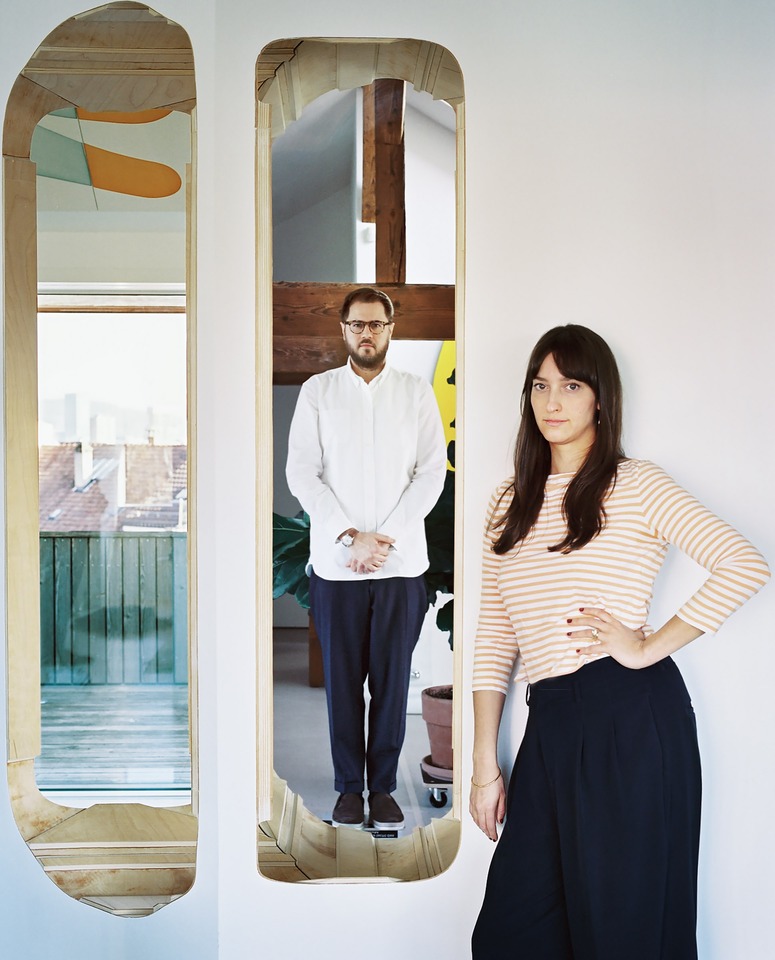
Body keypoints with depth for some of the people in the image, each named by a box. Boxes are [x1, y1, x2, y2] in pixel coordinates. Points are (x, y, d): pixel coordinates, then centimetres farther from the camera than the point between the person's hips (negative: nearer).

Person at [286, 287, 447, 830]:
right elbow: (301, 473, -1)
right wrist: (349, 538, -11)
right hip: (336, 562, 0)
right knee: (342, 678, 5)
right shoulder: (318, 392, 5)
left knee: (392, 679, 4)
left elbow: (433, 470, -1)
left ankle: (384, 786, 16)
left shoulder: (417, 393, 6)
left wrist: (385, 538, -10)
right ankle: (349, 787, 17)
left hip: (401, 562, 0)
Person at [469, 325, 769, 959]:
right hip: (550, 723, 5)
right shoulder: (511, 503, 15)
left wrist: (648, 647, -12)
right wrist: (485, 764, 10)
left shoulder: (635, 487, 0)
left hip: (632, 718, -5)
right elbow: (495, 637, 13)